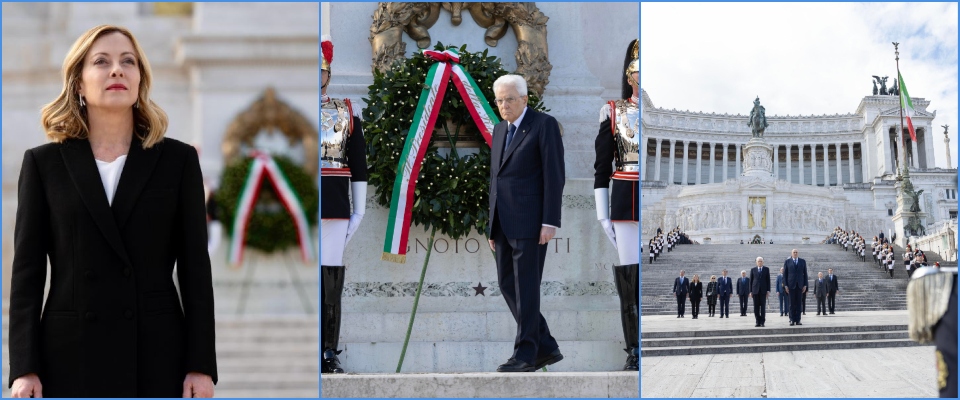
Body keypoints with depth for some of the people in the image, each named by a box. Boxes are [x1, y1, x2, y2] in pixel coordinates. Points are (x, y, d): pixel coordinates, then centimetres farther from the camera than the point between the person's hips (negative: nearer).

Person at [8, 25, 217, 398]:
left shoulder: (178, 159, 6)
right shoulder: (43, 163, 6)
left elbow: (195, 267, 4)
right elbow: (27, 270, 4)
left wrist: (201, 364, -2)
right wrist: (24, 367, -3)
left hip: (156, 354, 0)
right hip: (71, 354, 0)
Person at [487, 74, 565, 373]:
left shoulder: (545, 125, -6)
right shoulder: (500, 130, 18)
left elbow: (554, 175, -11)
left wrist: (550, 222, -17)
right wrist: (492, 226, 16)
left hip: (530, 221, -8)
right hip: (503, 224, 8)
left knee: (526, 288, -5)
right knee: (507, 285, 7)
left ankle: (525, 354, 2)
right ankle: (546, 347, 16)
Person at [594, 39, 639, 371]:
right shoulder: (614, 113, 5)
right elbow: (601, 167, 5)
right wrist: (603, 215, 0)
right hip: (625, 203, 0)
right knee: (628, 276, 0)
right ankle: (634, 353, 9)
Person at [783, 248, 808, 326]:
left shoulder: (803, 261, 9)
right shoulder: (787, 261, 5)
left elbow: (805, 274, 9)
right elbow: (785, 274, 3)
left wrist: (805, 285, 1)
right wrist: (785, 285, -5)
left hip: (800, 285, 2)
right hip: (791, 285, -2)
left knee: (799, 303, 1)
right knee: (792, 303, -2)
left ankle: (798, 320, 3)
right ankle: (792, 320, 0)